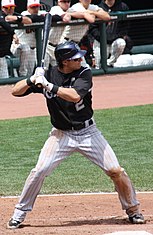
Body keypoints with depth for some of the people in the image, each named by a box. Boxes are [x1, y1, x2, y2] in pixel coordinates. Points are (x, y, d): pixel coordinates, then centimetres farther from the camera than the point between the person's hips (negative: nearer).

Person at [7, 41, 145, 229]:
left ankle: (133, 210, 13)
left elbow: (75, 95, -29)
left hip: (88, 133, 0)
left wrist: (48, 85, -30)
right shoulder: (48, 75, -5)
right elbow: (16, 91, -5)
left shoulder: (84, 74, -10)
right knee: (39, 171, -12)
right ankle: (19, 214, 4)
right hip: (61, 134, 0)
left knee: (116, 171, -6)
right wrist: (33, 80, -23)